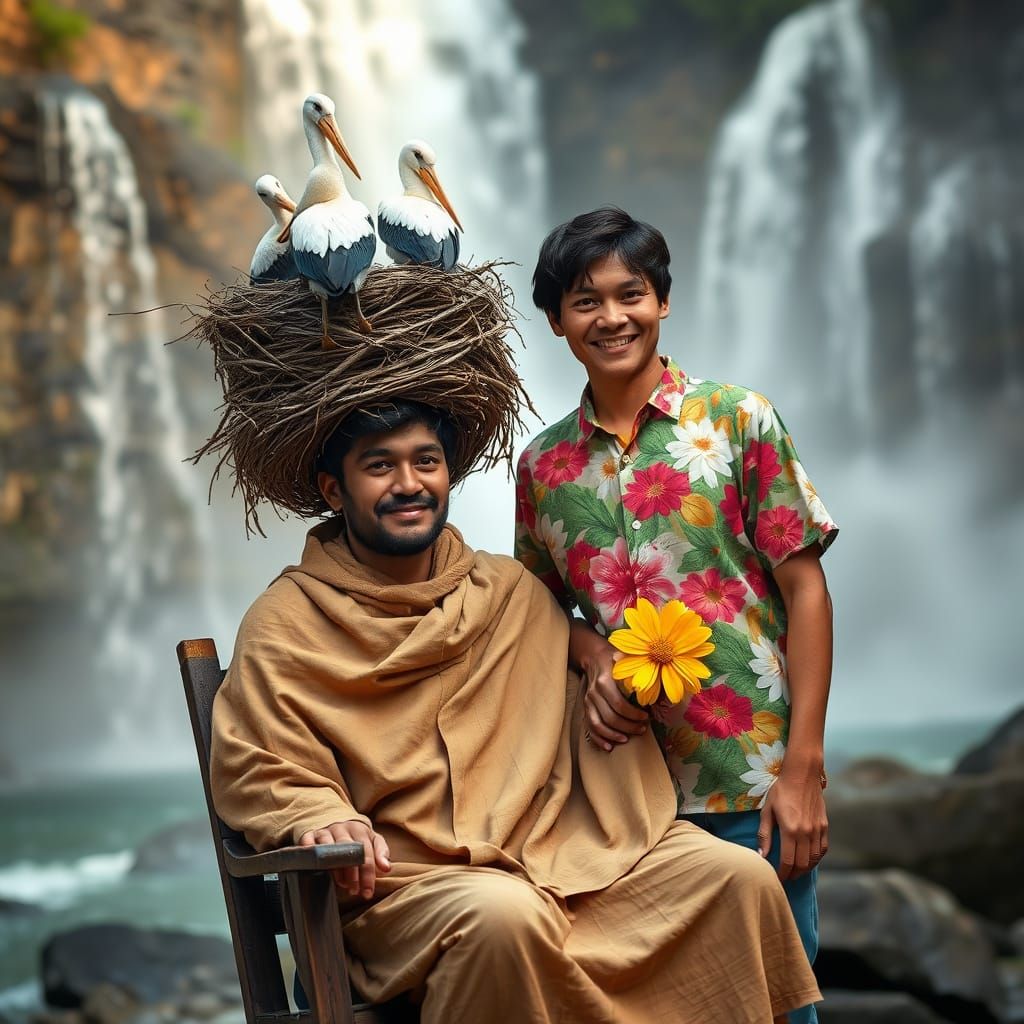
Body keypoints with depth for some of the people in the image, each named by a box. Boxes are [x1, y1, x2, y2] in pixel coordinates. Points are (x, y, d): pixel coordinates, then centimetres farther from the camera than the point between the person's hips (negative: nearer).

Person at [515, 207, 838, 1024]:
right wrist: (592, 656, -7)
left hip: (752, 782, -3)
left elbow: (805, 590, -3)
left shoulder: (738, 420, -1)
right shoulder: (544, 464, 8)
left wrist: (803, 768, -10)